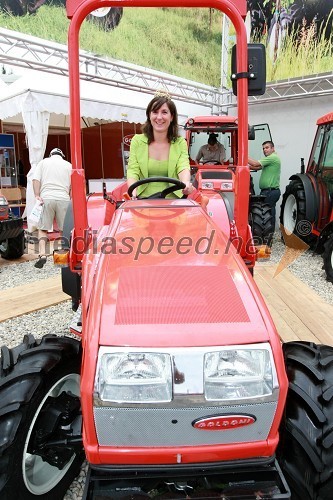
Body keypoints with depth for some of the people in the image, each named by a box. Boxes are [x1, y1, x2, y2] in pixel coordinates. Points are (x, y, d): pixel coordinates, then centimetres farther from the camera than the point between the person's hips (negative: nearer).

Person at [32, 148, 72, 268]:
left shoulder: (43, 162, 15)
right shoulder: (68, 165, 15)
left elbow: (36, 180, 2)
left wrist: (37, 195, -2)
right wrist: (70, 198, 12)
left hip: (46, 198, 0)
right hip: (64, 199, 1)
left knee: (43, 228, 4)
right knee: (64, 229, 9)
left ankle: (42, 254, -10)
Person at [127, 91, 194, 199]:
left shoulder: (180, 143, 7)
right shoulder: (137, 141, 6)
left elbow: (183, 168, -9)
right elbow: (133, 170, -3)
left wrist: (186, 183, -32)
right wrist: (133, 189, -25)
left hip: (173, 199, 1)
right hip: (144, 199, 0)